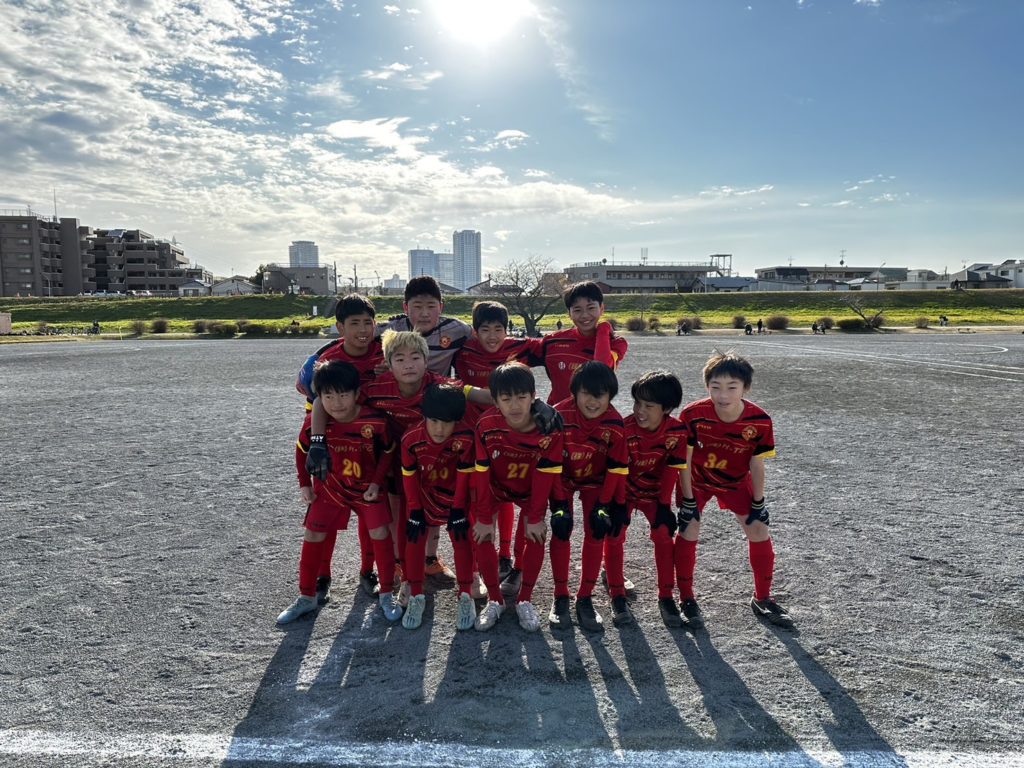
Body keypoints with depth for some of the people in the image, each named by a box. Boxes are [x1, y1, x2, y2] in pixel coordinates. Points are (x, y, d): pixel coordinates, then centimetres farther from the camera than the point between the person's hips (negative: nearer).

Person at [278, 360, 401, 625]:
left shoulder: (375, 422, -26)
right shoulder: (315, 421, -20)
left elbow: (387, 452, -8)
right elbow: (302, 450, 0)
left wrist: (376, 482, -11)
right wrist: (304, 484, 0)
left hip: (367, 487, -2)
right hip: (329, 487, 2)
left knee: (380, 534, -7)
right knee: (312, 536, 3)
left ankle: (386, 595, 11)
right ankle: (307, 597, 20)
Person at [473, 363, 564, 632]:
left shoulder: (549, 429, -32)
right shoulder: (486, 426, -31)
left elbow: (544, 476, -23)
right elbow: (482, 475, -22)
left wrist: (535, 518, -18)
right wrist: (484, 518, -17)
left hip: (530, 490, 0)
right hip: (495, 487, 0)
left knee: (536, 538, -12)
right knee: (483, 537, -11)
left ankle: (525, 600, 9)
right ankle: (495, 600, 8)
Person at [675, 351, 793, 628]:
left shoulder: (760, 421, -26)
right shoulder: (693, 415, -31)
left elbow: (757, 465, -12)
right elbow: (685, 460, -20)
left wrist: (758, 503, -5)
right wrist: (688, 501, -16)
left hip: (736, 482, 2)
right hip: (696, 481, -2)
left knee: (759, 531, 0)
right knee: (688, 532, -10)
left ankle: (762, 599, 20)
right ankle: (687, 600, 8)